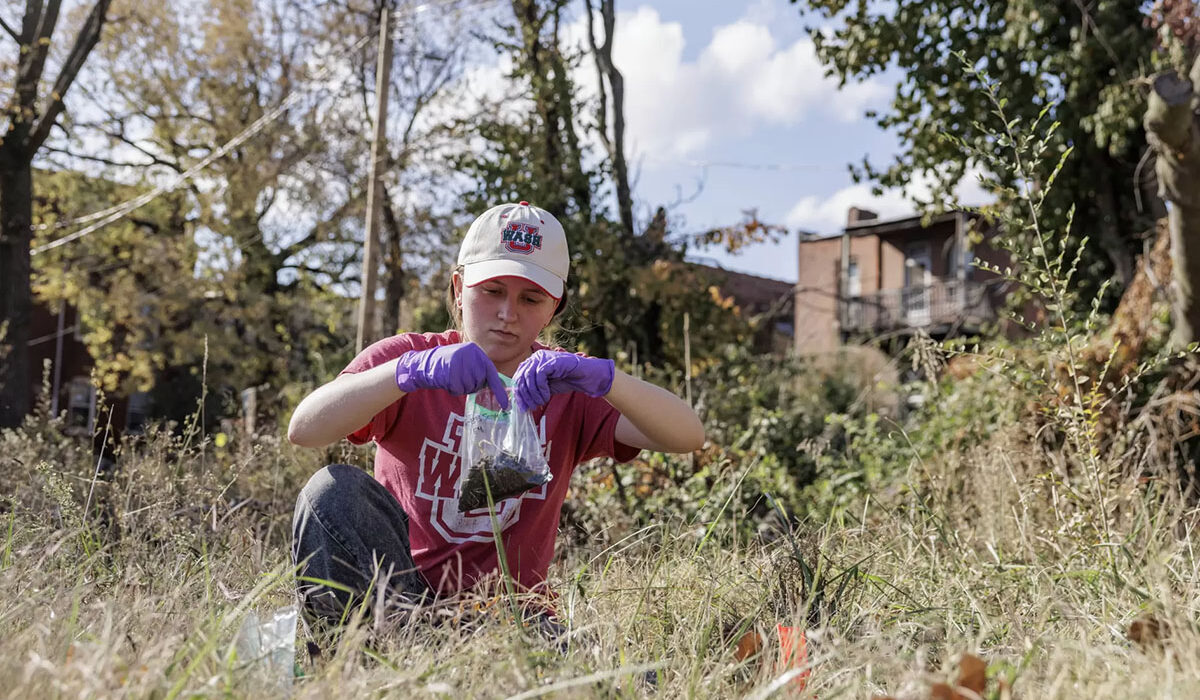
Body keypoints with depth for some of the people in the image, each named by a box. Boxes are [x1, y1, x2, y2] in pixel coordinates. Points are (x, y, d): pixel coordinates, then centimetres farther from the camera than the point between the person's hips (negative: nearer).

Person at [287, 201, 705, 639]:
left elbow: (687, 437, -11)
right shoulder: (404, 356, 1)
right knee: (336, 490, -29)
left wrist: (602, 377, -29)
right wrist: (411, 370, -33)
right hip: (393, 591, 1)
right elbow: (303, 429, -17)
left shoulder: (566, 387, 4)